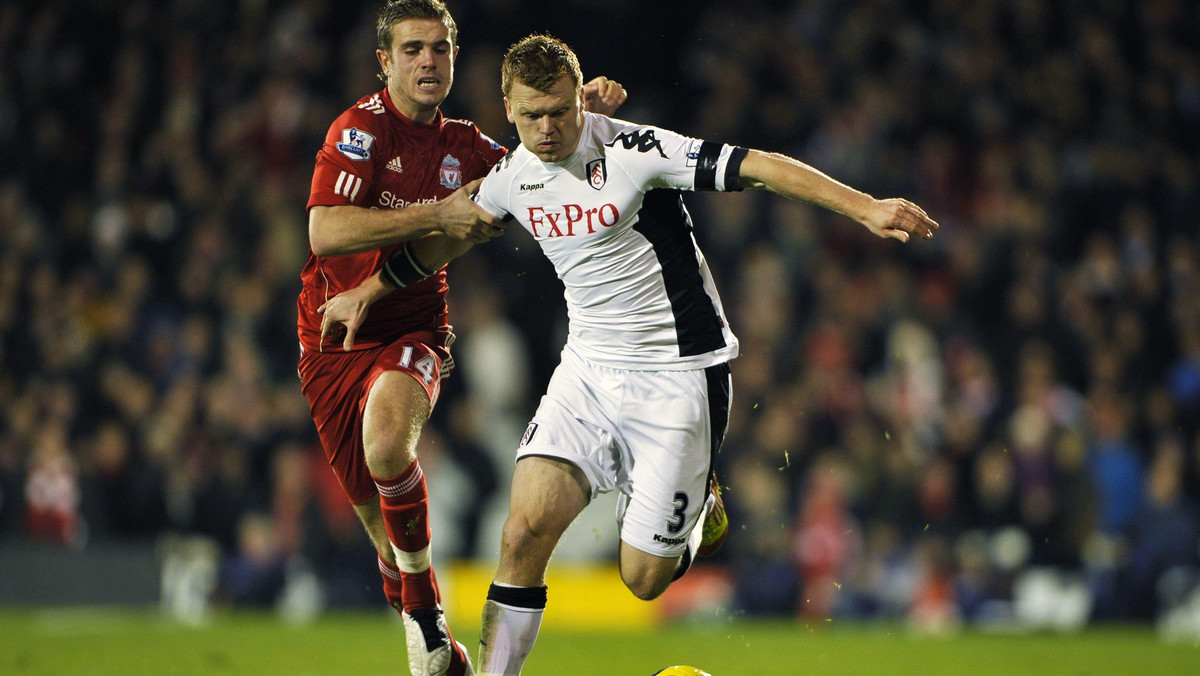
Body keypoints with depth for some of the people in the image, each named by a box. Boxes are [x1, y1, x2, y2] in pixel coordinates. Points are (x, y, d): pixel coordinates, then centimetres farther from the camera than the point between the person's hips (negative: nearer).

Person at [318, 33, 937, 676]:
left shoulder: (631, 151, -18)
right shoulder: (512, 176, 1)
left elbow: (757, 166, -21)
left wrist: (865, 207, -30)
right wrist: (367, 291, 26)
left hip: (678, 375, -5)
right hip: (588, 374, 5)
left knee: (643, 579, -2)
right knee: (526, 530, -15)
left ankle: (700, 510, 32)